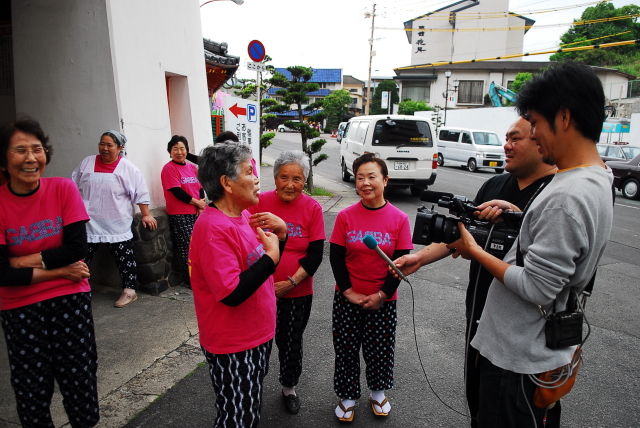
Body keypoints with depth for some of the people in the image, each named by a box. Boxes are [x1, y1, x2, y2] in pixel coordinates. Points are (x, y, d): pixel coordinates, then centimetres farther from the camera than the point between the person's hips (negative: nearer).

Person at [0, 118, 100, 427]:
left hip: (70, 298, 0)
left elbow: (77, 248, -12)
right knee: (32, 393, 11)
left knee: (79, 382, 8)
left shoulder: (63, 189, -7)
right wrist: (59, 271, -14)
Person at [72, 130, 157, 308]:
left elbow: (141, 192, -5)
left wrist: (146, 214, -7)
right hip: (88, 223, 4)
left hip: (117, 225, -3)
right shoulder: (87, 163, 6)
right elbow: (73, 187, 15)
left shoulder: (127, 168, -6)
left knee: (124, 258, 3)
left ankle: (130, 290, 13)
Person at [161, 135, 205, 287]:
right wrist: (197, 202, -8)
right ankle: (190, 280, 10)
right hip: (179, 215, -6)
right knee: (187, 247, -2)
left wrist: (201, 207, -6)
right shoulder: (169, 168, -6)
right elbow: (177, 192, -14)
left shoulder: (192, 167, 12)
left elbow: (200, 189, 9)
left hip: (196, 213, 6)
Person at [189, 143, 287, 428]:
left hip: (257, 335, 9)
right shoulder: (214, 228, -26)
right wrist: (271, 256, -24)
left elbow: (259, 267, 12)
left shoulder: (244, 216, 3)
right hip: (233, 347, -9)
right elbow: (232, 293, -31)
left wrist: (279, 235, -5)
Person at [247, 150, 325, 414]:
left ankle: (289, 387, 44)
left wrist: (290, 282, -15)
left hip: (297, 293, 0)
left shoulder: (312, 208, -7)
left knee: (291, 343, 16)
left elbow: (315, 255, -7)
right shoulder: (260, 202, -7)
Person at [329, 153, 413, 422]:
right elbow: (335, 257, -4)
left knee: (380, 349, 14)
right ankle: (348, 397, 35)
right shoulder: (345, 216, -7)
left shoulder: (399, 219, -7)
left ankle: (378, 393, 42)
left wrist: (382, 295, -11)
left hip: (383, 300, 0)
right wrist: (349, 291, -11)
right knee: (346, 349, 11)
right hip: (347, 298, 0)